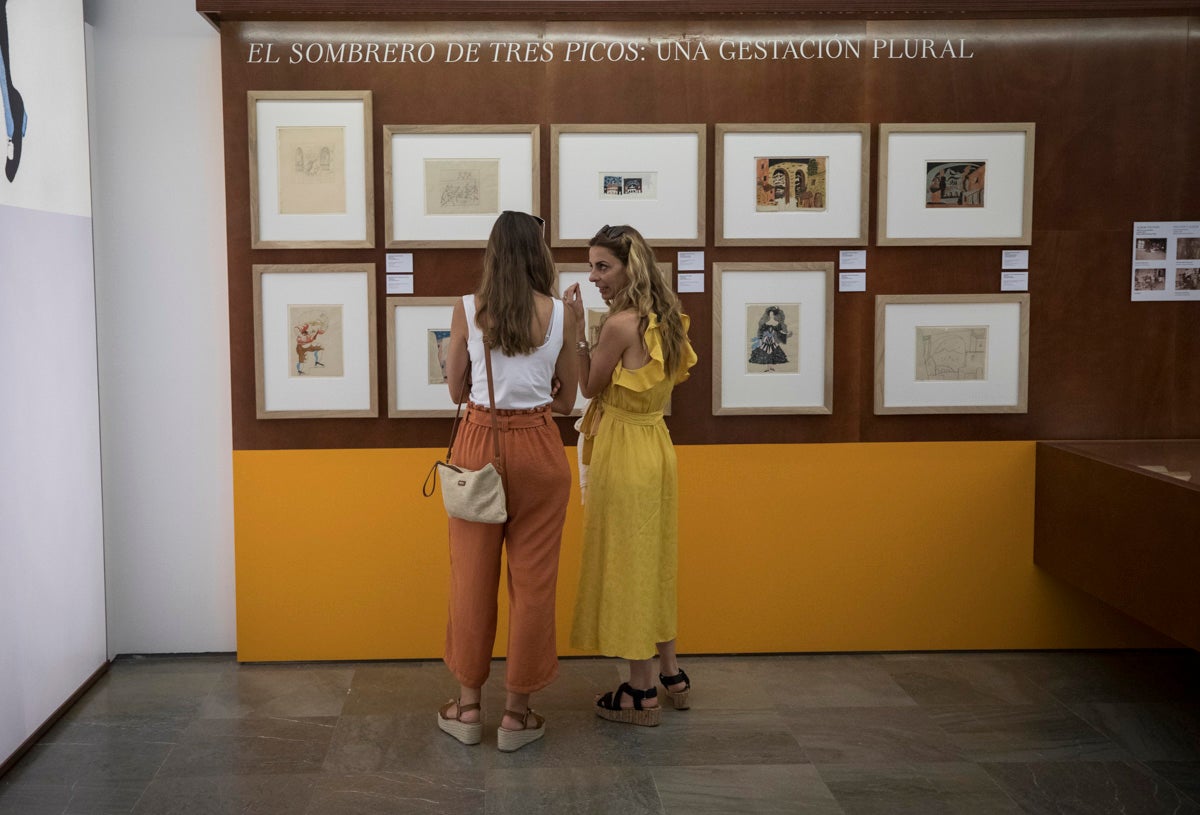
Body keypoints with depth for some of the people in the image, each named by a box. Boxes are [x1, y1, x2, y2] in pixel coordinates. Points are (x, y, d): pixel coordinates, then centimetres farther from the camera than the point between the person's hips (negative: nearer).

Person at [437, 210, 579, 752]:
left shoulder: (467, 309, -4)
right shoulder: (561, 314, -3)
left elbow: (456, 391, 4)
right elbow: (566, 400, 3)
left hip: (479, 443, 1)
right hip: (537, 447, 0)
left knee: (472, 574, 12)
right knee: (532, 579, 8)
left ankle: (467, 706, 22)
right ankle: (516, 713, 16)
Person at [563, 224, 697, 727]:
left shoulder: (621, 323, -21)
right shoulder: (664, 319, 5)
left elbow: (588, 387, -10)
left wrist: (576, 327, -12)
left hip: (624, 451, -9)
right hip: (656, 445, 9)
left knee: (626, 565, 3)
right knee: (651, 562, 19)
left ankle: (641, 695, 14)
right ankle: (671, 675, 29)